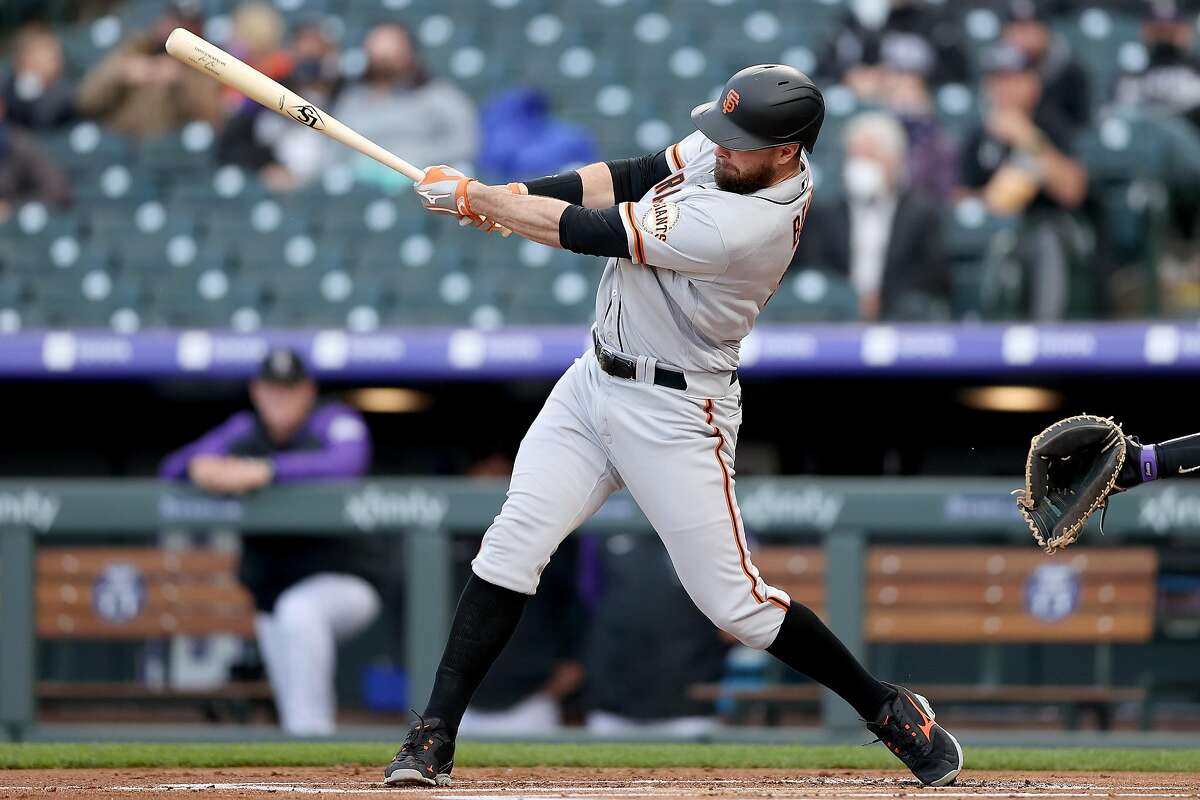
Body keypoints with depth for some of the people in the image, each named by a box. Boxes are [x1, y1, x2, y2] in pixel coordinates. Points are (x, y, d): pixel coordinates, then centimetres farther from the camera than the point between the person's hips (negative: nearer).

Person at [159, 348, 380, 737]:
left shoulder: (335, 421, -9)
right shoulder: (244, 431, 6)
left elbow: (347, 462, -33)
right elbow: (171, 468, 4)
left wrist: (265, 470, -41)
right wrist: (199, 466, -22)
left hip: (346, 584, -6)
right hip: (273, 587, 6)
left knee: (298, 611, -38)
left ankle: (313, 736, -36)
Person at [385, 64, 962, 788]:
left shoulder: (749, 225, -29)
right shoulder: (739, 156, -4)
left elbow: (593, 233, -23)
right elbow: (635, 177, 2)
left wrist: (473, 201, -12)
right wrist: (500, 196, -12)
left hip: (674, 412, -8)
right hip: (595, 381, 8)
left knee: (735, 604, -3)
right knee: (513, 545, -5)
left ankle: (892, 710, 16)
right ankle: (434, 740, -3)